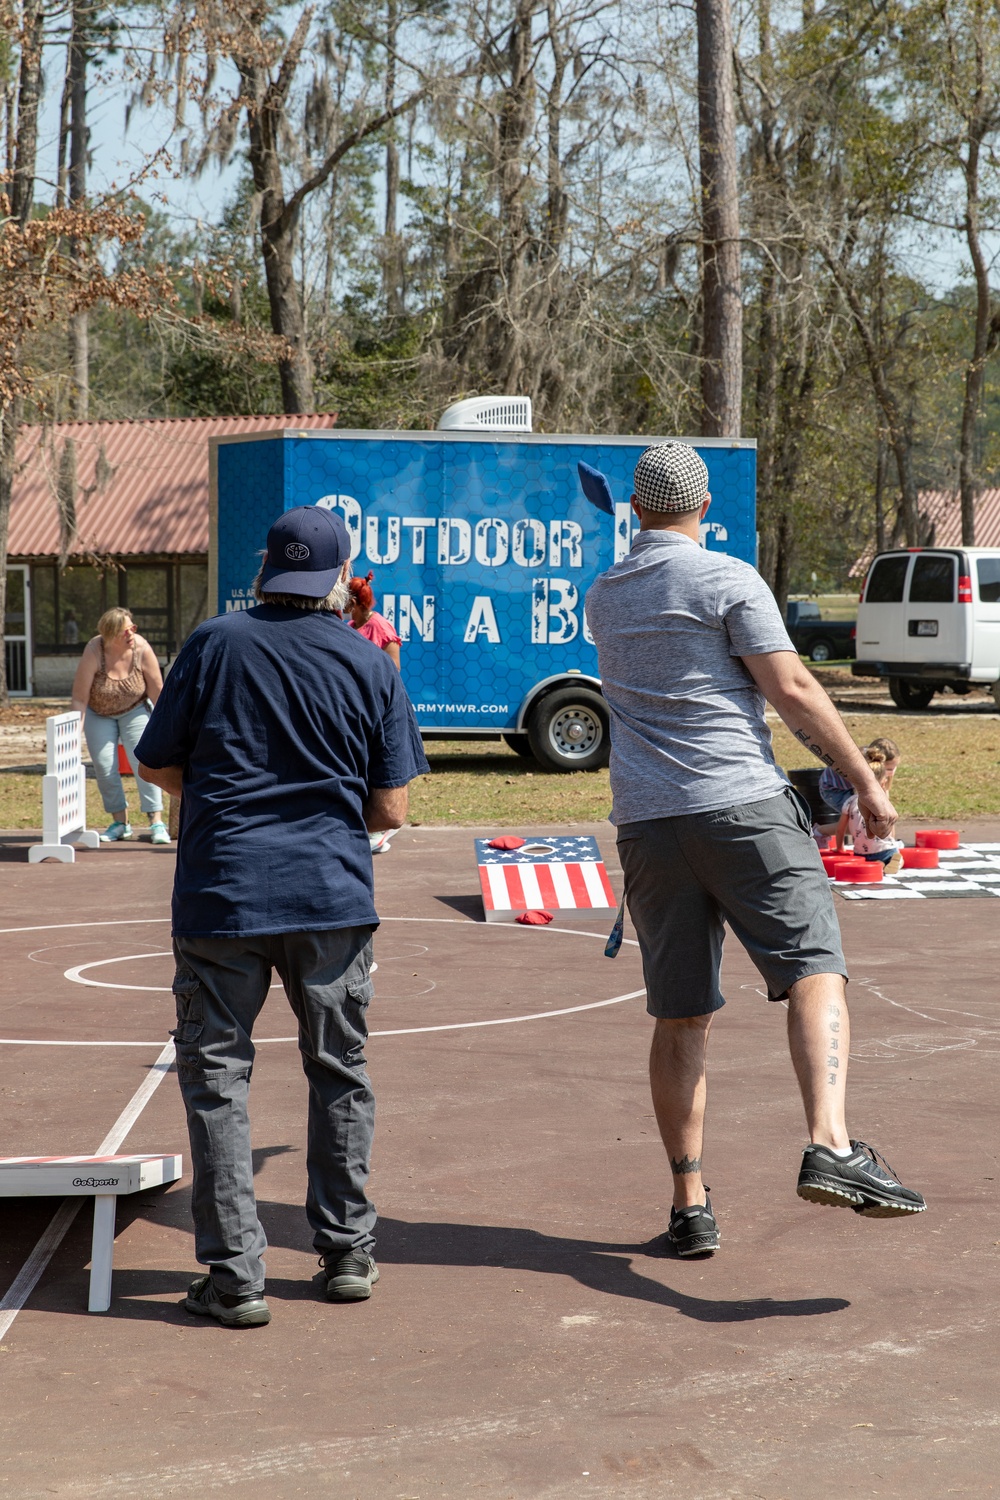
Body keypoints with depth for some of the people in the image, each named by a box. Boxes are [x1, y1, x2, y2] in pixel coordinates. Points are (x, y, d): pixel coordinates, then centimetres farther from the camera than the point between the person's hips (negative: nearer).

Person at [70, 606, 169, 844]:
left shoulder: (142, 649, -24)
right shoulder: (94, 651, -27)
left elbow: (157, 691, -13)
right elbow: (80, 697, -22)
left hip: (134, 710, 0)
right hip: (99, 713, 0)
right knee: (104, 767, -7)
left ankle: (156, 822, -13)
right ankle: (120, 822, 7)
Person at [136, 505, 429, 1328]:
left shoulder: (215, 644, -2)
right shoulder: (371, 665, 1)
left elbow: (159, 765, 4)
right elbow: (390, 809, 1)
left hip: (221, 893, -1)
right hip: (332, 894, 2)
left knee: (217, 1076, 5)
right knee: (339, 1073, 16)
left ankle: (235, 1277, 2)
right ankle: (348, 1253, 21)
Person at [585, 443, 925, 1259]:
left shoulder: (603, 597, 17)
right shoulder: (729, 581, -2)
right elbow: (791, 688, -8)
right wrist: (865, 779, -3)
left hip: (646, 820, 5)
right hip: (743, 803, -5)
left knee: (681, 1016, 8)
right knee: (813, 968, -8)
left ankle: (691, 1203, 8)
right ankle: (830, 1148, -28)